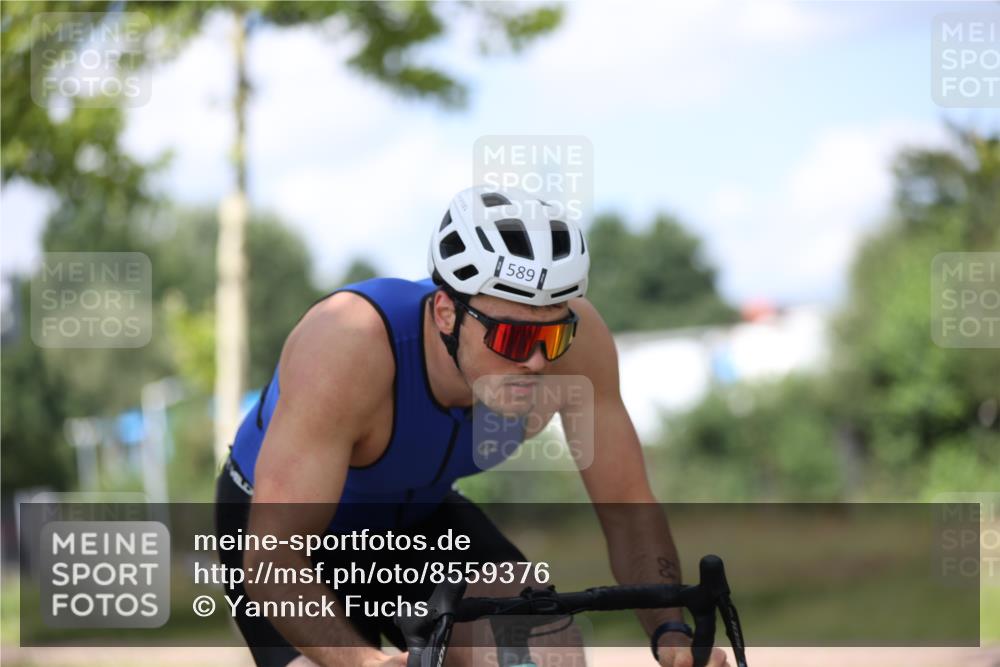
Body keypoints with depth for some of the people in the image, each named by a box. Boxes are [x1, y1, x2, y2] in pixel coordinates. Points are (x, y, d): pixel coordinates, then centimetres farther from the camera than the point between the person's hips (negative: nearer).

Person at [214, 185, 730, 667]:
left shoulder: (571, 336, -29)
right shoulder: (349, 344, -41)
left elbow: (628, 510, -18)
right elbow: (272, 558, -42)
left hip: (416, 516, 4)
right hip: (283, 522, -4)